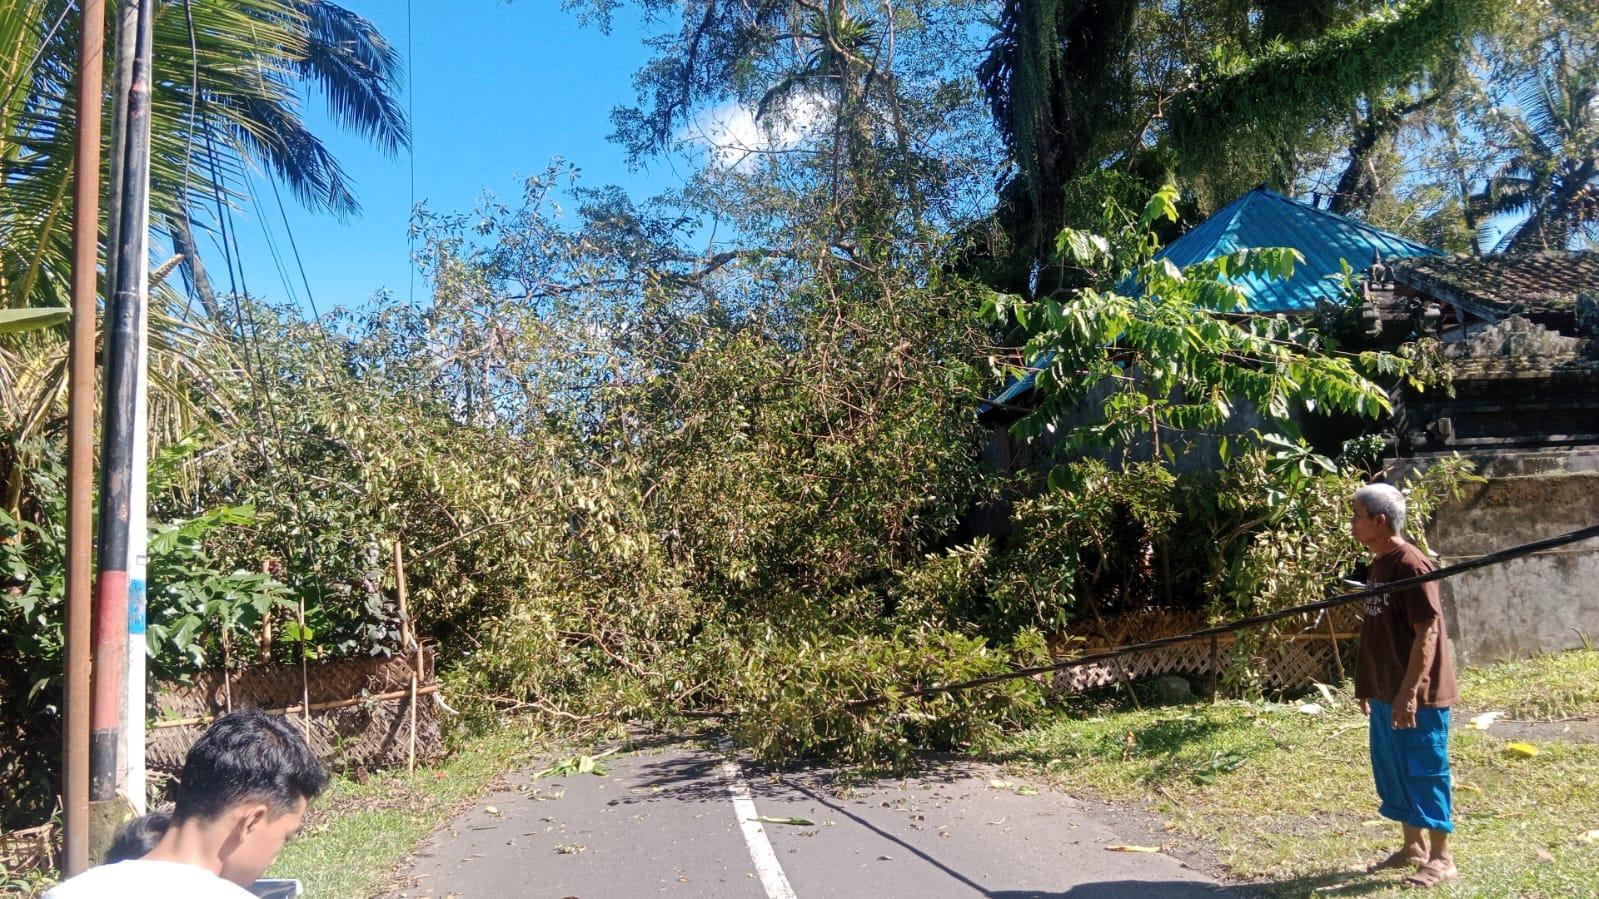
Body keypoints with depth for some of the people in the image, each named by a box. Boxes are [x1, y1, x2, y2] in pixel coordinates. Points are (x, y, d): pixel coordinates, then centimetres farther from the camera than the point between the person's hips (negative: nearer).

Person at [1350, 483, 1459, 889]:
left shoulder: (1411, 565, -18)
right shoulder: (1378, 565, 10)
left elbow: (1428, 631, -22)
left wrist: (1410, 692, -24)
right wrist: (1367, 686, 19)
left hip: (1416, 696, -9)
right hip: (1386, 694, 9)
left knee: (1424, 772, 1)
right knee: (1391, 770, 16)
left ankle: (1441, 859, 13)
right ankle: (1413, 846, 30)